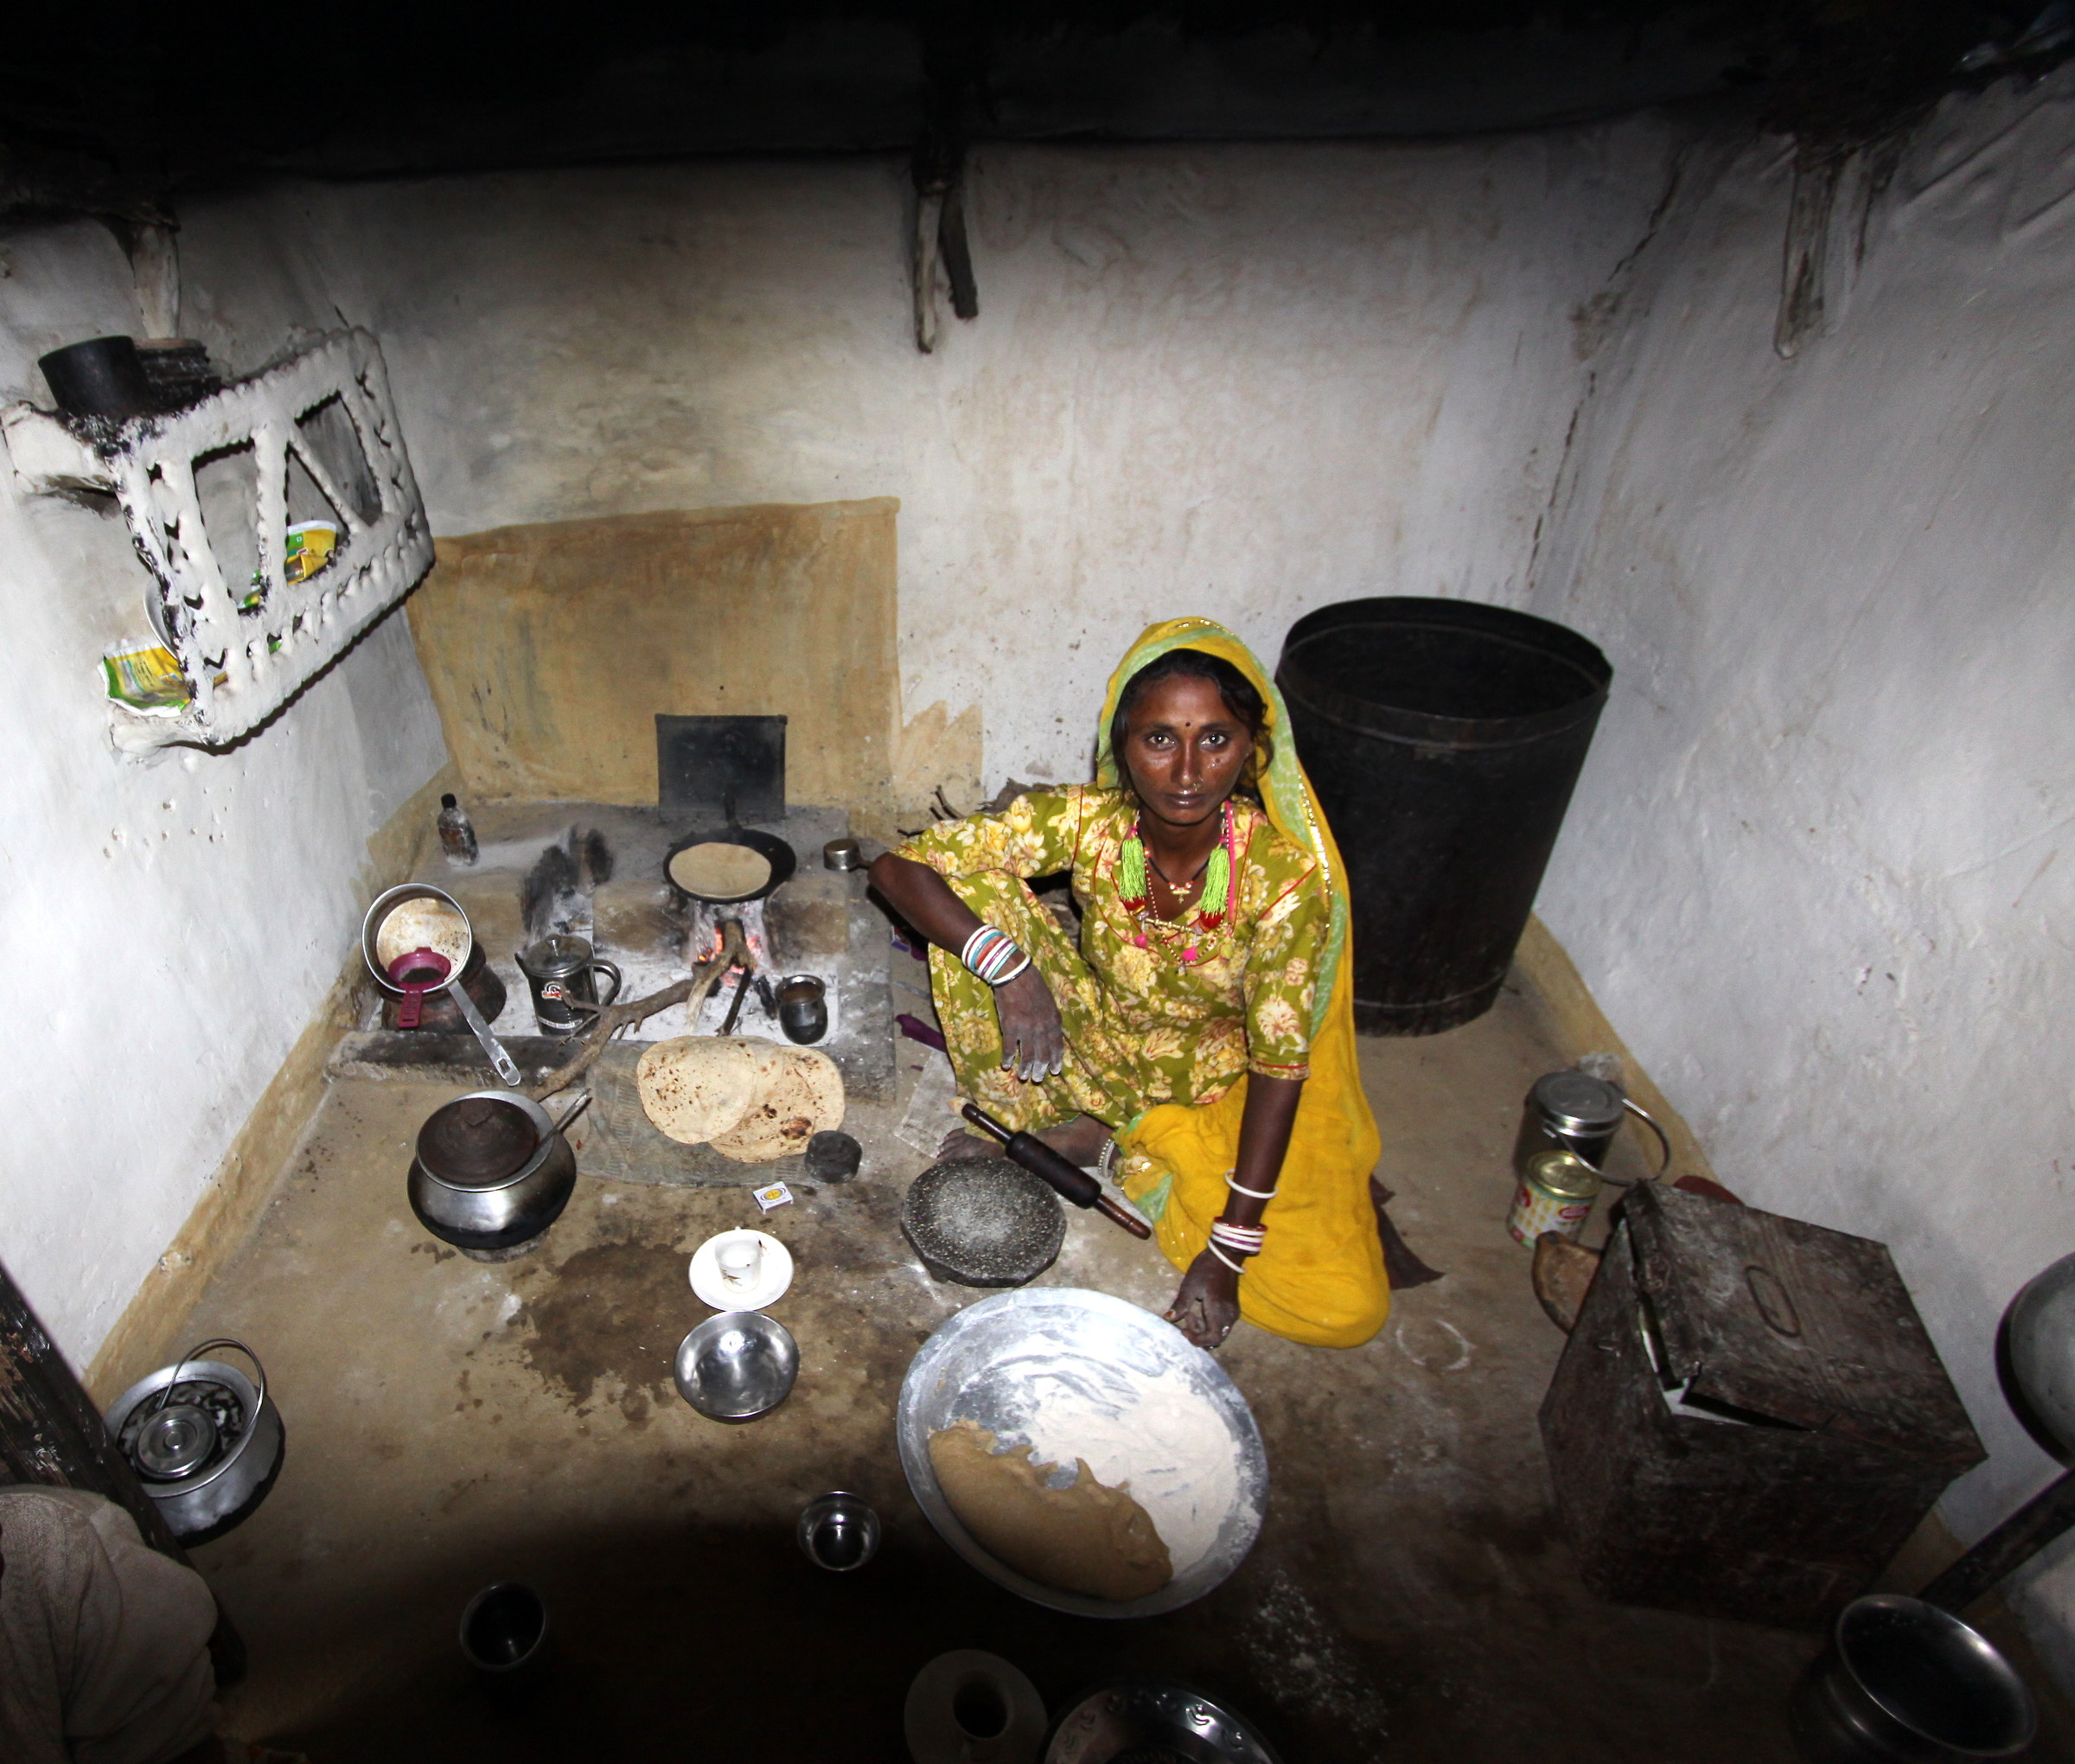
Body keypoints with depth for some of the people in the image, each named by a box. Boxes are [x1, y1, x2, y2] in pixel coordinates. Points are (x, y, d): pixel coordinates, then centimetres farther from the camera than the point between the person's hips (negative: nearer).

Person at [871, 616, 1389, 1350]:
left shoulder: (1286, 872, -27)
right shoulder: (1085, 820, -22)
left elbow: (1279, 1063, -22)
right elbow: (897, 867, -22)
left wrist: (1228, 1252, -22)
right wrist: (1009, 967, -38)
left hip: (1217, 1094, 0)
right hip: (1092, 1053, 1)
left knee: (1348, 1310, -16)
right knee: (972, 888, -21)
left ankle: (1112, 1152, 1)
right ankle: (1045, 1127, -4)